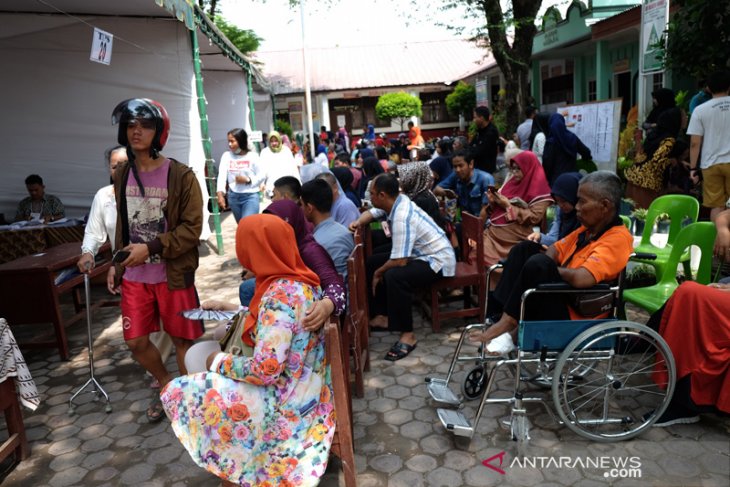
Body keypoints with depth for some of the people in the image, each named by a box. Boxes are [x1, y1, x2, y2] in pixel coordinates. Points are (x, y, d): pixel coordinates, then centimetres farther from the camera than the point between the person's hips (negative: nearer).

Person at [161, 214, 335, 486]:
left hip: (287, 399, -9)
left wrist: (220, 362, -11)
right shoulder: (302, 279, -1)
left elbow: (266, 371, -28)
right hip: (305, 387, 9)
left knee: (179, 394, -3)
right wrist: (237, 311, 14)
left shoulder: (279, 295, -27)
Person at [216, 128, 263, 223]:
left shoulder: (252, 156, -6)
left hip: (251, 196, -4)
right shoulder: (226, 155, 0)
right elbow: (222, 175, -10)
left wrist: (247, 180, -17)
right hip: (233, 196, 4)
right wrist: (220, 194, -24)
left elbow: (262, 175, -1)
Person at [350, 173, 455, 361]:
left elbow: (399, 261, -32)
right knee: (373, 262, 10)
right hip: (420, 254, 10)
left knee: (394, 276, -35)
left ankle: (407, 334, -21)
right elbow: (371, 213, 16)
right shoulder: (395, 201, -3)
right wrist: (358, 222, -8)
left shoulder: (401, 218, -30)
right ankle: (383, 316, 14)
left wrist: (379, 273, -12)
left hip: (437, 261, -10)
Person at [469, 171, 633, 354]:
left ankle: (510, 322, -12)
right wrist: (549, 268, -8)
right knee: (525, 248, 3)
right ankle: (498, 316, -10)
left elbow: (581, 278, -31)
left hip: (574, 314, -9)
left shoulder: (618, 238, -18)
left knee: (538, 265, -29)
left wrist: (549, 271, -11)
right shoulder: (588, 229, 10)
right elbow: (556, 249, 15)